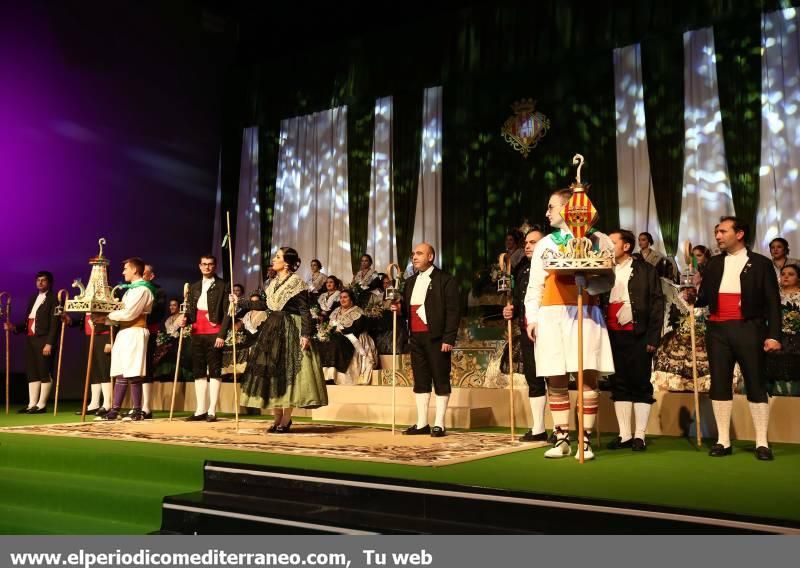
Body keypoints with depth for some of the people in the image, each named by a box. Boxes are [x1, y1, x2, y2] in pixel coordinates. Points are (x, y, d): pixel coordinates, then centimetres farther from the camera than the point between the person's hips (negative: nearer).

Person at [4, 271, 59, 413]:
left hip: (44, 340, -8)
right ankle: (32, 404, 12)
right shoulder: (33, 298, 20)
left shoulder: (53, 299, -4)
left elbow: (54, 323, -12)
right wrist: (14, 327, 2)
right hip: (30, 339, 8)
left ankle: (41, 405, 0)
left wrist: (49, 343, -19)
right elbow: (28, 321, 19)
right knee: (31, 372, 8)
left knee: (44, 372, -3)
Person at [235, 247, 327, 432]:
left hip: (290, 331, -7)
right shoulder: (274, 283, 14)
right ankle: (277, 418, 15)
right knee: (270, 372, 5)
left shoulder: (297, 282, -8)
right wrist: (240, 302, 24)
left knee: (287, 373, -4)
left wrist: (306, 334, -22)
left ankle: (286, 419, 4)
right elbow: (264, 304, 22)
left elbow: (305, 311, -13)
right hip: (272, 330, 8)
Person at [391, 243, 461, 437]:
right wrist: (399, 308, 0)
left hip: (436, 337, -7)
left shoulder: (445, 280, -4)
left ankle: (439, 425, 4)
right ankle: (422, 423, 15)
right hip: (416, 337, 7)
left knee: (441, 380, 0)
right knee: (420, 381, 9)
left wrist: (449, 339, -16)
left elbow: (453, 311, -10)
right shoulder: (410, 282, 17)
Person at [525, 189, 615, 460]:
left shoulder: (598, 240, 7)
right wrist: (531, 318, 3)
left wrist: (586, 282, -19)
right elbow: (534, 286, 13)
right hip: (551, 315, 3)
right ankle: (562, 439, 11)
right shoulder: (545, 244, 16)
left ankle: (585, 441, 2)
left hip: (585, 313, -3)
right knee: (555, 381, 2)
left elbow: (608, 280, -1)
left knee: (588, 378, -5)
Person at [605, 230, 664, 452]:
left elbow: (657, 302, -2)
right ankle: (624, 435, 13)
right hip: (612, 335, 4)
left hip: (637, 335, -4)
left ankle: (639, 436, 6)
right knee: (619, 385, 7)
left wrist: (653, 337, -9)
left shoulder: (644, 270, 2)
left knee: (641, 385, 1)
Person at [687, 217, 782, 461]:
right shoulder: (714, 264, 15)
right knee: (719, 384, 4)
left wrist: (773, 335, -8)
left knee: (756, 385, 1)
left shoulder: (760, 263, 4)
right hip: (717, 330, 4)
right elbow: (705, 298, 13)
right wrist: (693, 297, -10)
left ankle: (762, 443, 6)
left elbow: (772, 302, 0)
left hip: (748, 329, -3)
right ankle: (723, 441, 10)